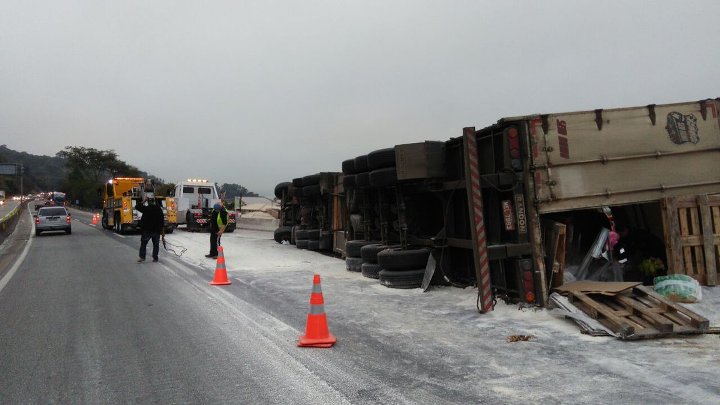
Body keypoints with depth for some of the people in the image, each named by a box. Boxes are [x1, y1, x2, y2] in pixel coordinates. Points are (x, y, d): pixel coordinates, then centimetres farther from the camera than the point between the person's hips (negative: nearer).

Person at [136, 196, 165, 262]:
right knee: (156, 244, 10)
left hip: (147, 230, -3)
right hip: (157, 230, 3)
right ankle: (155, 258, 10)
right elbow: (162, 220, 5)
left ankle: (142, 257, -3)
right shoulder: (159, 209, 4)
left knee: (143, 243, 5)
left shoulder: (146, 209, -10)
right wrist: (162, 228, 11)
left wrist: (143, 201, 3)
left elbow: (137, 207, -1)